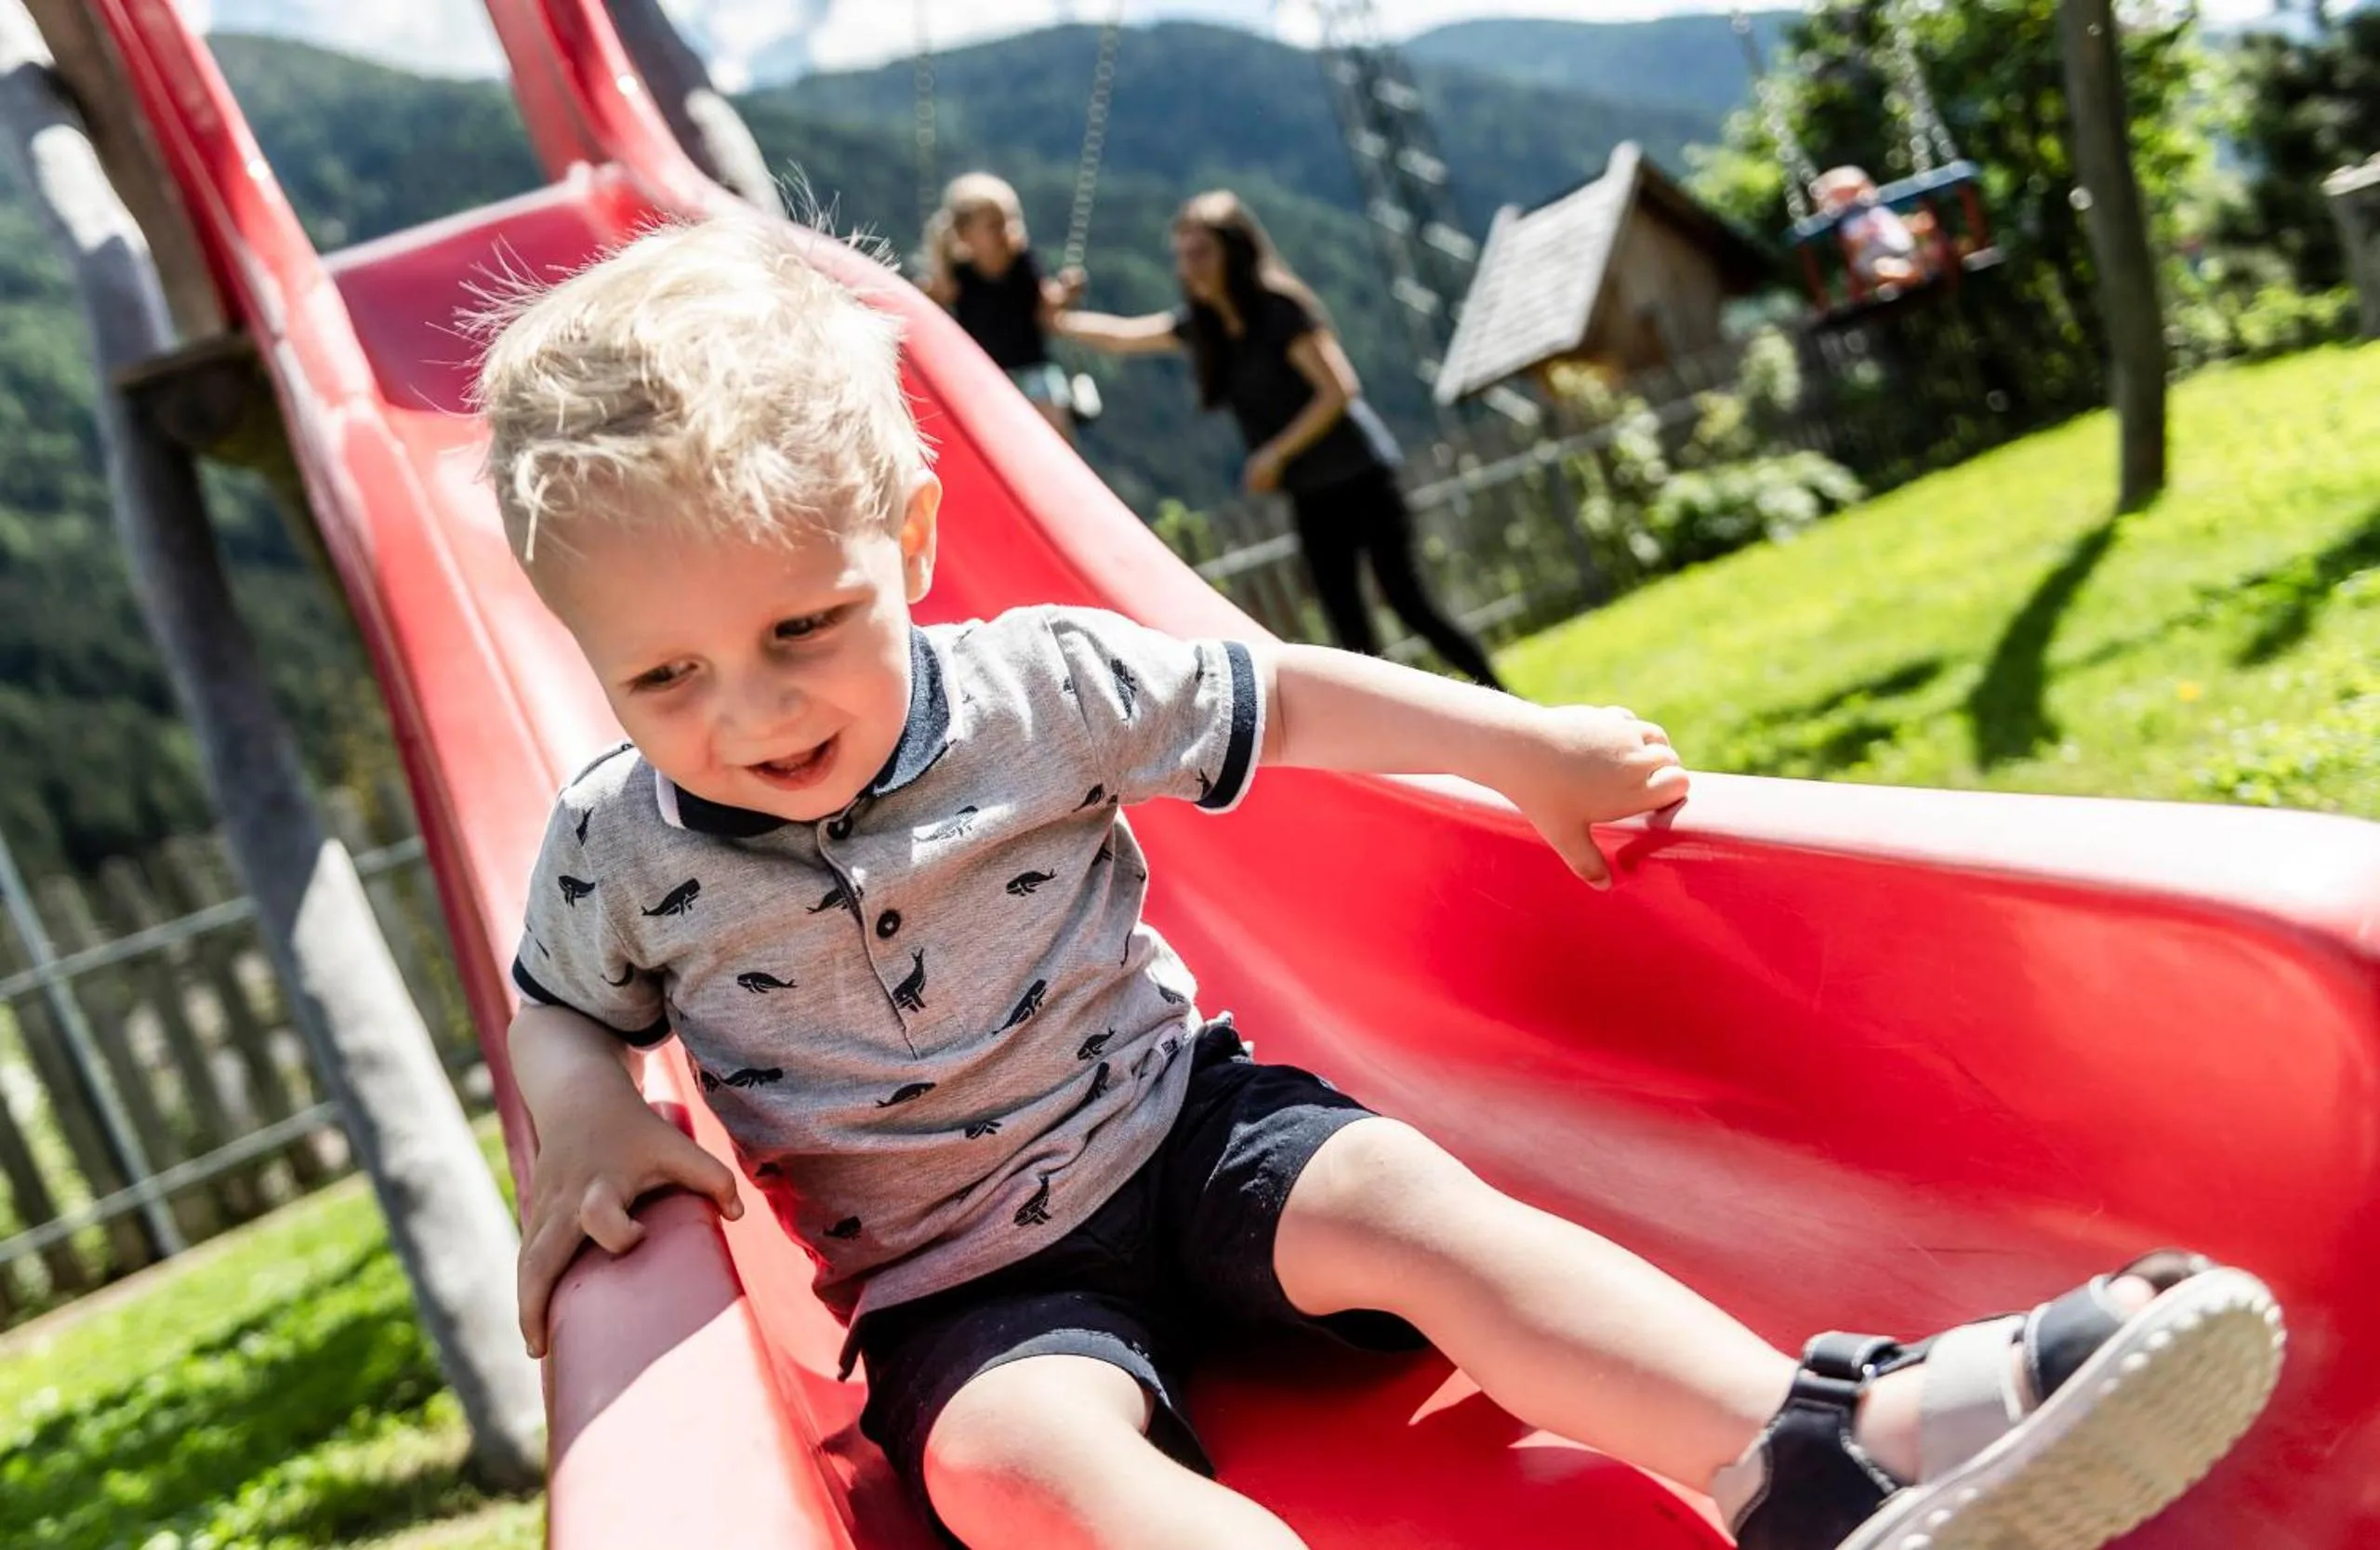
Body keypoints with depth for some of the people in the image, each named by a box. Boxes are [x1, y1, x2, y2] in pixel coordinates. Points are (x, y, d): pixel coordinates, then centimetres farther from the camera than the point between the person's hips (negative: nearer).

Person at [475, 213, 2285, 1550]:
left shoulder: (1033, 690, -9)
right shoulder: (618, 849, -8)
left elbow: (1278, 699, 3)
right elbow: (559, 1009, 11)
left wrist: (1523, 741, 0)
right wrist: (590, 1128, -10)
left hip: (1177, 1125, 2)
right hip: (962, 1284, -1)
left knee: (1410, 1200, -27)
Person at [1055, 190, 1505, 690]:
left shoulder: (1281, 308, -15)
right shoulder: (1202, 324, 6)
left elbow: (1339, 390, -19)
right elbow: (1124, 335, 17)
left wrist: (1276, 453, -19)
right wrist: (1056, 320, 7)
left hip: (1358, 476, -7)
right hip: (1309, 494, 7)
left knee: (1407, 602, -8)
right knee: (1349, 628, 3)